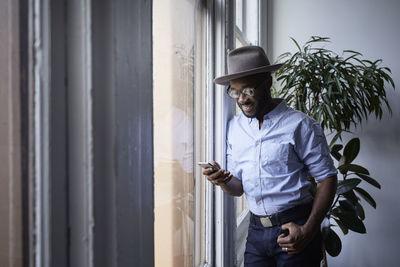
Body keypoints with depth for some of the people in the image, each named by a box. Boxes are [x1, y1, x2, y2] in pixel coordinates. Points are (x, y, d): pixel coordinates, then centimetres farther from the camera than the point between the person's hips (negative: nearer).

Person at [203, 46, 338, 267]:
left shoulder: (300, 125, -9)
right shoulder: (234, 127, 7)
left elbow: (327, 178, -8)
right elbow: (238, 187, 11)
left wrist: (308, 231, -16)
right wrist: (223, 181, -12)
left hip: (293, 230, -4)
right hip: (256, 231, 4)